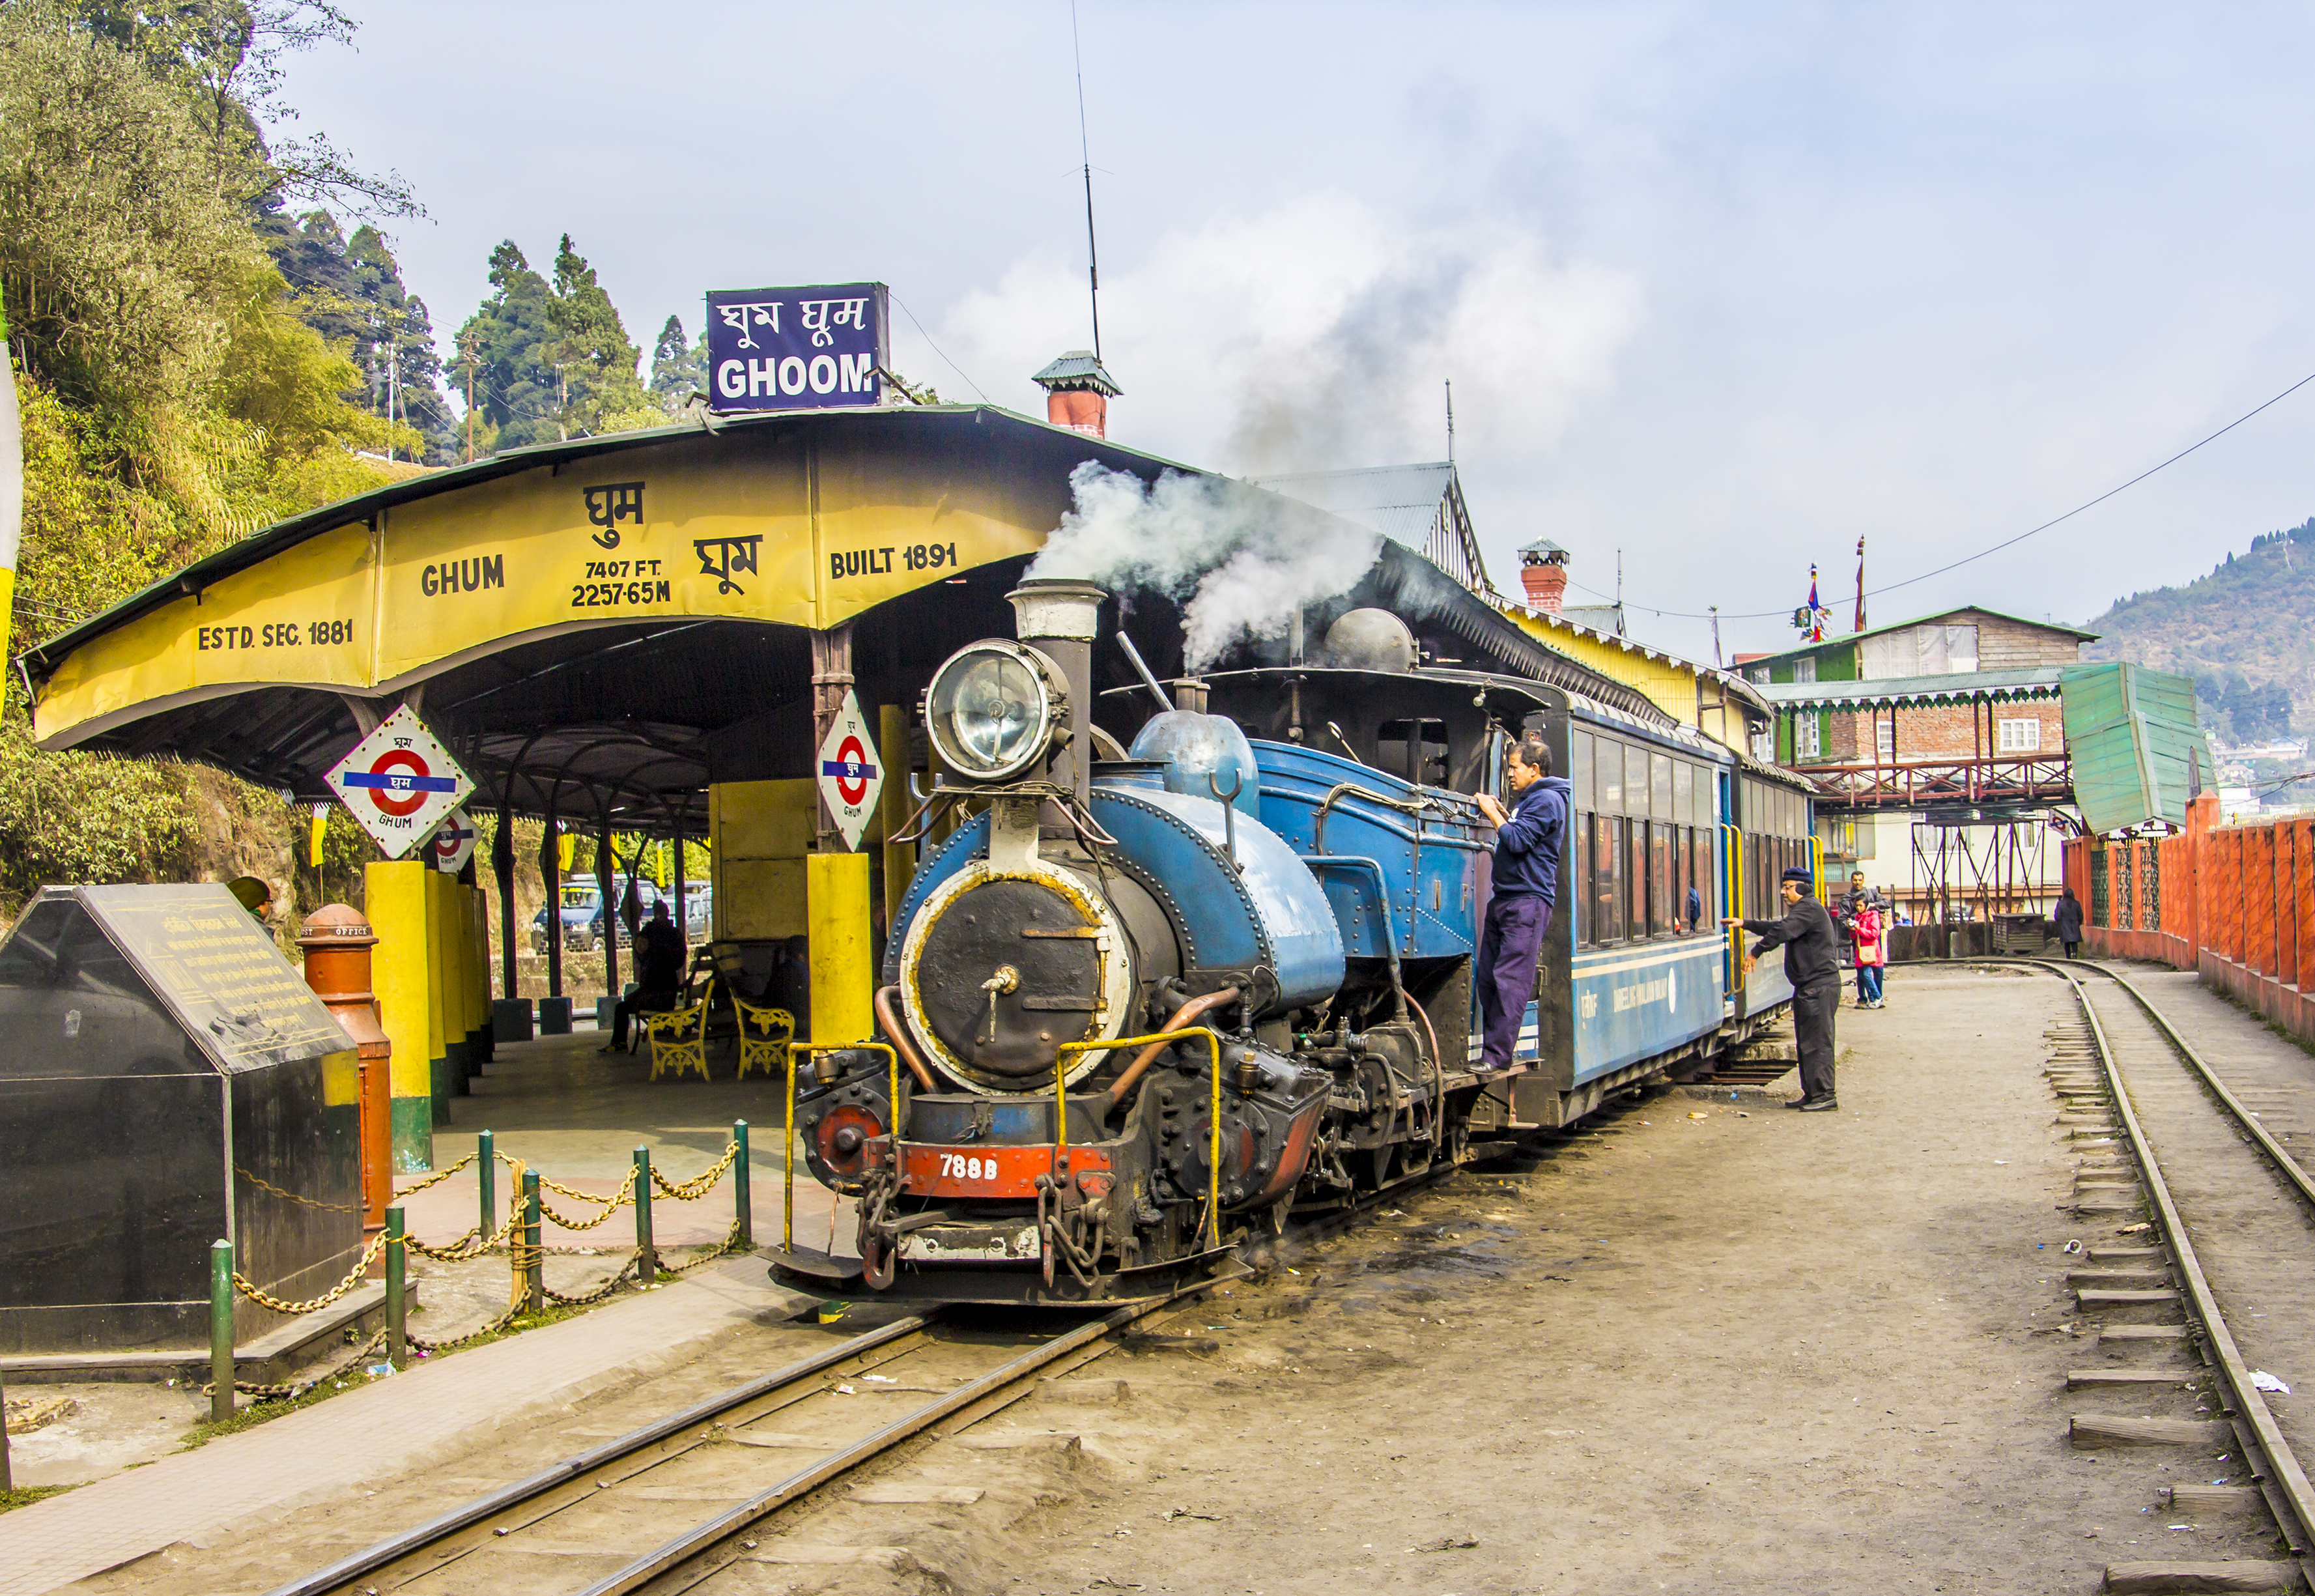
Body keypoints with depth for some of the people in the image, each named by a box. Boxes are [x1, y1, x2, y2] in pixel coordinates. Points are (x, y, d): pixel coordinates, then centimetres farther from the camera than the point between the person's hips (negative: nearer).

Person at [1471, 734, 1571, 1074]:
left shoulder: (1547, 800, -8)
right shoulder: (1526, 800, 23)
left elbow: (1518, 841, -16)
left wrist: (1492, 813, -5)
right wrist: (1500, 812, 18)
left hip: (1528, 900, -10)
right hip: (1504, 899, 10)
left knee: (1510, 980, -12)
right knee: (1487, 976, 6)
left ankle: (1498, 1055, -14)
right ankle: (1490, 1048, 10)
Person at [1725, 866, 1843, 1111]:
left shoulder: (1809, 909, -13)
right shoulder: (1802, 910, 22)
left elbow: (1781, 932, -22)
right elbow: (1777, 927, 31)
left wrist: (1755, 952, -15)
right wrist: (1744, 924, 30)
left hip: (1820, 986, -11)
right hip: (1810, 987, 11)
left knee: (1817, 1042, -12)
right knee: (1807, 1042, 11)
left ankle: (1824, 1095, -13)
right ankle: (1812, 1094, 14)